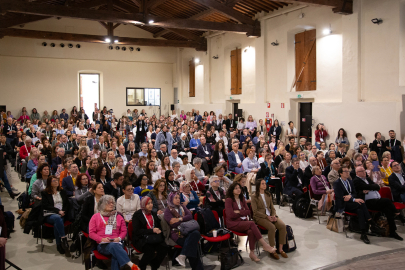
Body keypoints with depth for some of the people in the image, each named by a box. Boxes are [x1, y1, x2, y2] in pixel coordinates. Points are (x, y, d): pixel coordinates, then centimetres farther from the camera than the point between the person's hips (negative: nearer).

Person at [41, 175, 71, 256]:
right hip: (50, 214, -2)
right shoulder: (45, 193, 12)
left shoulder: (62, 191, 21)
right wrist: (58, 211, -12)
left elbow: (67, 204, 14)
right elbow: (46, 206, -1)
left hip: (62, 214, 2)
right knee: (57, 218, -38)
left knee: (57, 223, -34)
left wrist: (63, 212, -6)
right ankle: (64, 240, -41)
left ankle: (59, 245, -31)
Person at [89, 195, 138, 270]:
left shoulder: (118, 216, 23)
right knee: (114, 246, -39)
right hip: (103, 245, -2)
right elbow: (91, 233, 9)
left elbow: (124, 231, 20)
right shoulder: (95, 217, 17)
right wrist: (102, 239, -9)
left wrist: (119, 238, -3)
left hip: (116, 243, 3)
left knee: (115, 254, -37)